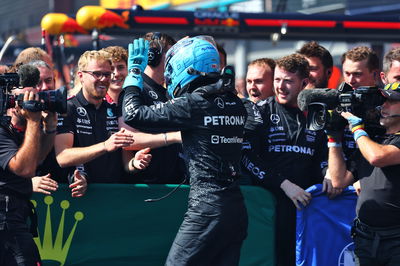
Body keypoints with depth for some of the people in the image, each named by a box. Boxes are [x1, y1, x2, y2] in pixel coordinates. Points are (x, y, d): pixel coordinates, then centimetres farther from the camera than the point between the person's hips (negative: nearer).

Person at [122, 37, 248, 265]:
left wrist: (135, 72, 8)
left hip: (207, 209, -8)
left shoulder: (193, 104, -10)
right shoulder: (235, 104, 11)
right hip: (237, 210, 8)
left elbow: (134, 115, -6)